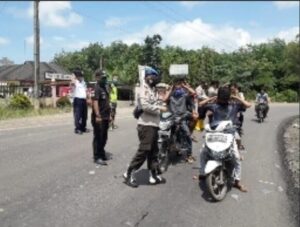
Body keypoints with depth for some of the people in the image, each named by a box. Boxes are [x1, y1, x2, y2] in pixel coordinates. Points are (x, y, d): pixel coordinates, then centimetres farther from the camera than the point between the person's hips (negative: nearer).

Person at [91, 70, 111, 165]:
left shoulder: (104, 88, 16)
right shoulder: (96, 88, -13)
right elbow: (95, 102, -22)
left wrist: (109, 115, 20)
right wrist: (98, 115, -27)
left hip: (105, 117, 9)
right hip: (99, 118, -9)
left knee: (104, 137, 16)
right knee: (98, 137, -3)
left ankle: (102, 154, 28)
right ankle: (97, 157, 4)